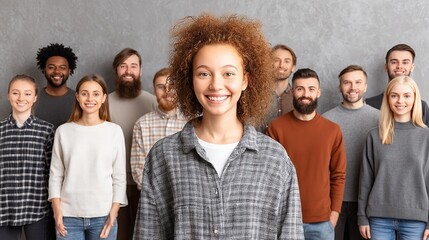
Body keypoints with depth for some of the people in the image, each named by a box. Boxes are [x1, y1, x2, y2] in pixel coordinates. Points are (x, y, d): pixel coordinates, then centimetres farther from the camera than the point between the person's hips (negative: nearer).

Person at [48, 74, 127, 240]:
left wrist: (114, 211, -5)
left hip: (103, 215, 0)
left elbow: (119, 177, 1)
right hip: (69, 215, 1)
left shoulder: (114, 131, 0)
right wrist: (57, 211, -3)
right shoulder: (64, 131, 3)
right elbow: (55, 175, 4)